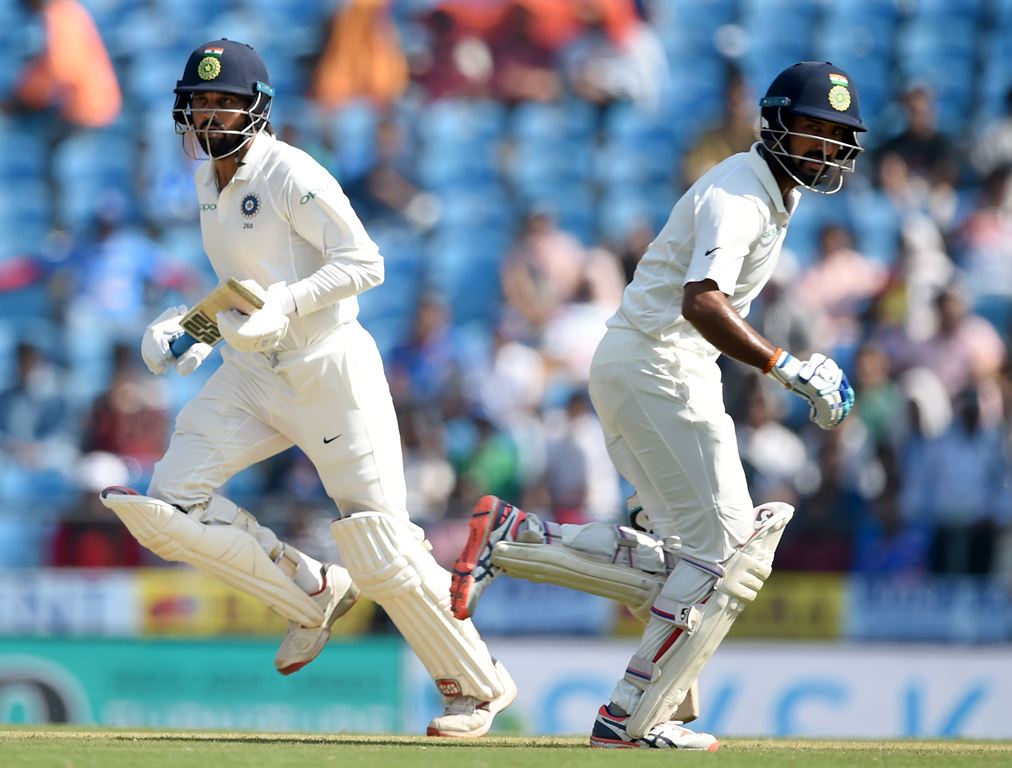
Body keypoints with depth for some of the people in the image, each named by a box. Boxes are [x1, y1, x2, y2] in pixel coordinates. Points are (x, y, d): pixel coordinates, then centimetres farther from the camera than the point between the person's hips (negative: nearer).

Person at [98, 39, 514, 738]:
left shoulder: (290, 174, -15)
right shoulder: (209, 181, 10)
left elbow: (364, 263, -20)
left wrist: (283, 304, -31)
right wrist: (190, 325, 9)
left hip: (329, 371, -8)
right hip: (251, 374, 8)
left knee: (381, 554, -9)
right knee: (166, 508, -6)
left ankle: (481, 685, 9)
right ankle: (313, 592, 11)